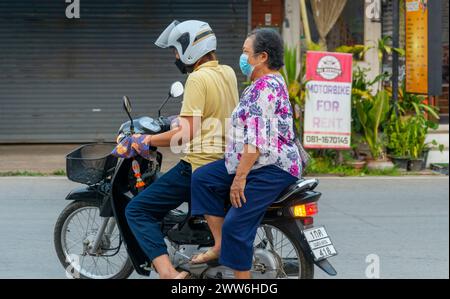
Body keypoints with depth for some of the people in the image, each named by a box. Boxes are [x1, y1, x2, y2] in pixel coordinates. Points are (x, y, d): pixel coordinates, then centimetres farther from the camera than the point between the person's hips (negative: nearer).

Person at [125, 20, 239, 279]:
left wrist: (150, 140, -11)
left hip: (199, 165, -9)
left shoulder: (198, 78, -14)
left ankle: (168, 272, -23)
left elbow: (188, 134, -19)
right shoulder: (228, 74, 10)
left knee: (137, 210, -8)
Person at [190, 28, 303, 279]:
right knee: (202, 178, 3)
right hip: (255, 164, 11)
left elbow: (257, 139, -23)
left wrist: (240, 177, -23)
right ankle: (220, 245, 1)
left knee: (236, 226, -16)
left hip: (272, 170, -11)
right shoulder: (268, 83, 18)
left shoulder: (266, 87, -16)